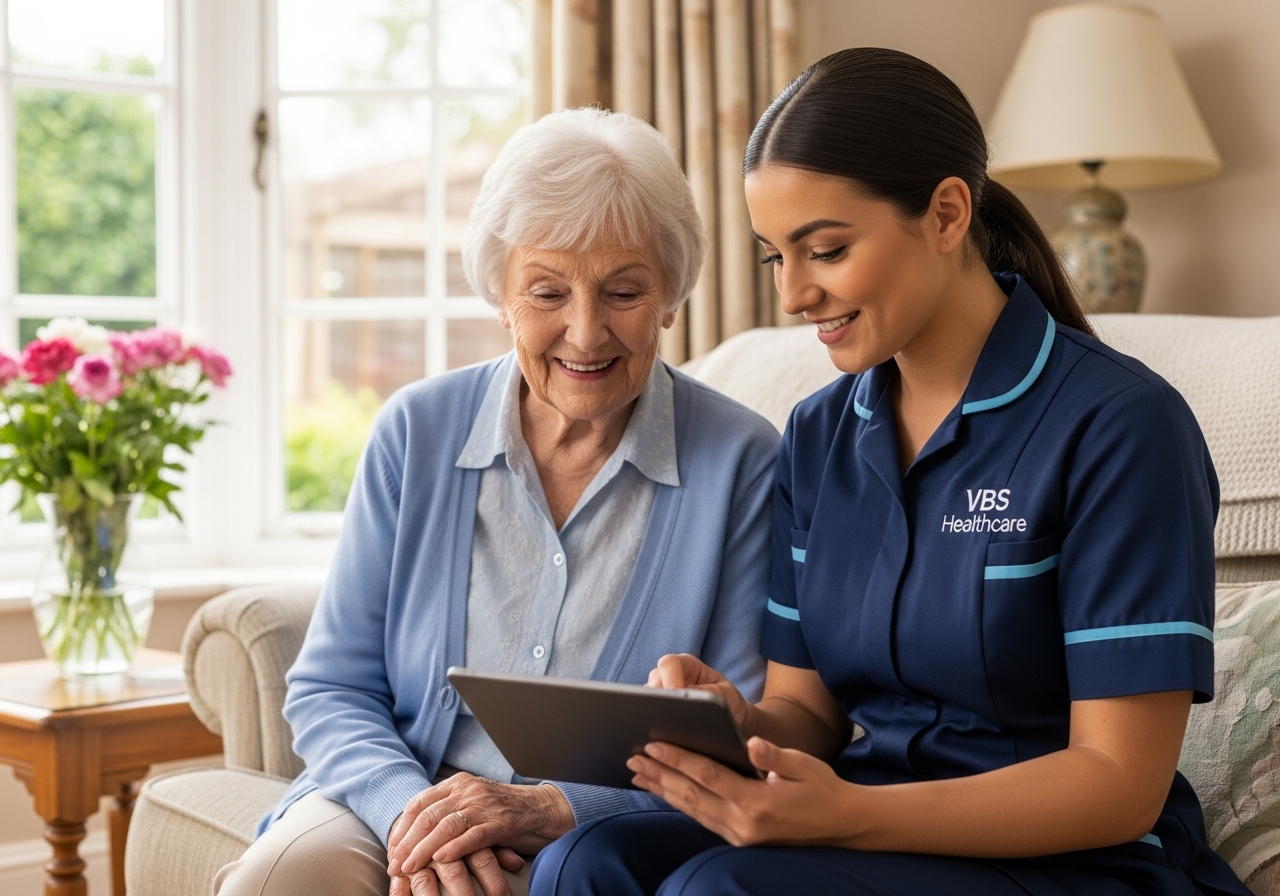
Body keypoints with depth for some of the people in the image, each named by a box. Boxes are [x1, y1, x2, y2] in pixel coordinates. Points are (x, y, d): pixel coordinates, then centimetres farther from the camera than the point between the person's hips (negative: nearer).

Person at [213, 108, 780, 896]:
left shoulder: (741, 463, -4)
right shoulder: (417, 431, 4)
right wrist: (407, 804, -16)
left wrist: (554, 809, -19)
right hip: (400, 801, 2)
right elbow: (330, 689, 5)